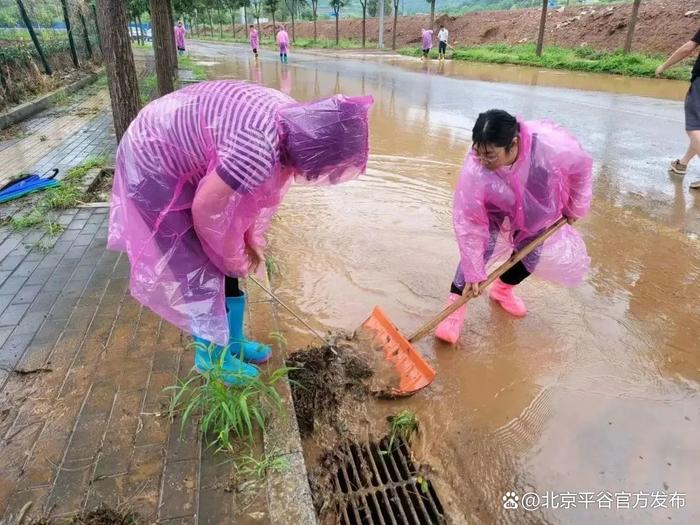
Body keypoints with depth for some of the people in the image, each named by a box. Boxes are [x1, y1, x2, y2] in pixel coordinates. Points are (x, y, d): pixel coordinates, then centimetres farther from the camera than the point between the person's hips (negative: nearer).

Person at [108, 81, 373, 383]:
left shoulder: (292, 119, -8)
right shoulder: (259, 151, -37)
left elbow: (256, 188, 4)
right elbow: (206, 211, -25)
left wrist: (250, 240, 8)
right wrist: (234, 258, -8)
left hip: (179, 152, 9)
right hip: (154, 164, -9)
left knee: (225, 259, 13)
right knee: (202, 268, -1)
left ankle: (233, 341, 31)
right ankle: (210, 356, 21)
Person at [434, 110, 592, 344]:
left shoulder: (552, 144, -39)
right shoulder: (474, 171, -40)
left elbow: (581, 167, -15)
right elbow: (468, 224, -31)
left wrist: (575, 207, -3)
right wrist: (473, 272, -26)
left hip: (539, 211, 2)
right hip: (496, 213, -2)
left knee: (531, 255, 4)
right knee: (481, 245, -20)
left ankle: (502, 289, 33)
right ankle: (456, 305, -8)